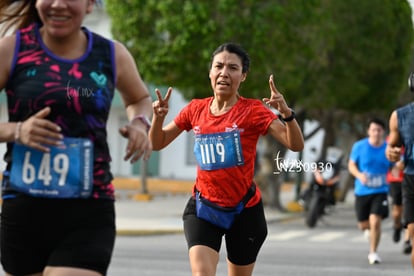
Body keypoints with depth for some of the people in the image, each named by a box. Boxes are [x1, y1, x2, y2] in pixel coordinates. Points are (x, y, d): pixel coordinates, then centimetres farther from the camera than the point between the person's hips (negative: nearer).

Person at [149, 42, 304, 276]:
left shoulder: (253, 110, -10)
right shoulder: (195, 109, 1)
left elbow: (296, 145, -19)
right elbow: (158, 143, 11)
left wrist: (286, 113, -37)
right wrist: (158, 117, -9)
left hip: (245, 210, -1)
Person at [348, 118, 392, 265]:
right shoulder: (359, 146, -5)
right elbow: (351, 165, 3)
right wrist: (359, 175, -17)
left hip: (380, 191, -1)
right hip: (362, 191, 1)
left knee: (375, 222, -16)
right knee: (363, 225, 10)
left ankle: (373, 253, 1)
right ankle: (369, 228, 49)